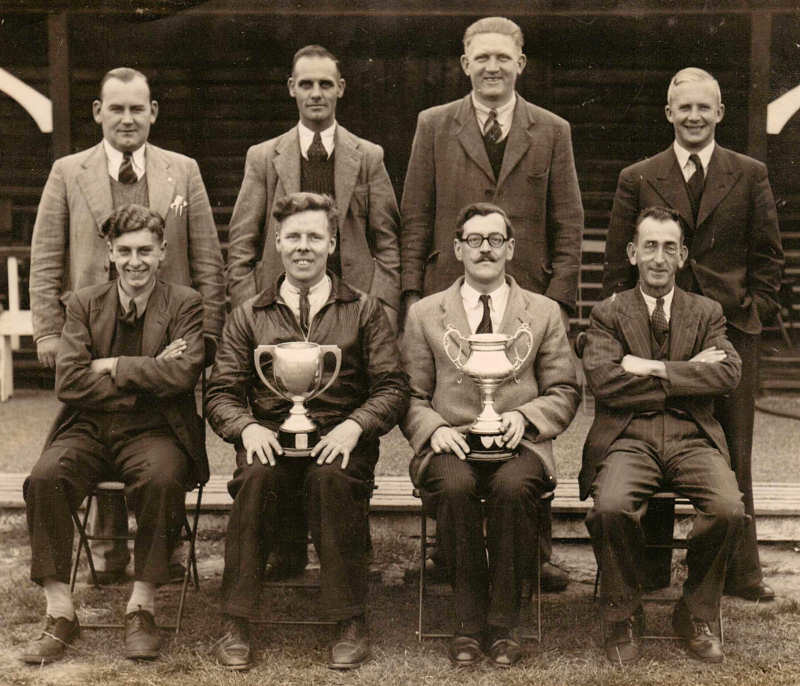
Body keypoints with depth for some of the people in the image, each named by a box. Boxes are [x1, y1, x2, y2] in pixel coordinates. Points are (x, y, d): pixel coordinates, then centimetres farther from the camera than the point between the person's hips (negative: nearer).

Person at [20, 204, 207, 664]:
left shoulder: (185, 304, 5)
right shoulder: (85, 304, 12)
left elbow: (183, 373, -12)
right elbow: (68, 382, -2)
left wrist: (114, 366, -8)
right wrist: (147, 375, -8)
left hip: (153, 432, -2)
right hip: (88, 430, 3)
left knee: (162, 479, -35)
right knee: (44, 478, -27)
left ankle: (142, 607, -17)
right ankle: (60, 613, -15)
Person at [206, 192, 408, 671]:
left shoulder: (364, 311, 13)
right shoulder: (249, 316, 17)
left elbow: (393, 389, 5)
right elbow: (221, 392, 11)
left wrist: (354, 426, -14)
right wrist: (247, 428, -11)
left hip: (339, 439, -1)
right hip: (271, 438, 1)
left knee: (333, 478, -35)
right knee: (256, 479, -32)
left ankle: (352, 623, -25)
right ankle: (237, 625, -23)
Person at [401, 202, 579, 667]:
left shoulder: (544, 313, 15)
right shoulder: (424, 315, 14)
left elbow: (565, 393, 12)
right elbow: (411, 397, 12)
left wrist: (524, 415, -7)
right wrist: (434, 429, -9)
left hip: (519, 443, 0)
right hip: (451, 445, 0)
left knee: (513, 486, -34)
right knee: (455, 486, -34)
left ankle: (504, 624, -20)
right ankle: (470, 621, -19)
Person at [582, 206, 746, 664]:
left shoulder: (708, 312, 16)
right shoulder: (608, 314, 11)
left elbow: (729, 374, -3)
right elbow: (604, 382, -7)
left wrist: (653, 369, -10)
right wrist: (686, 373, -7)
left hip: (692, 438, 2)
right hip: (628, 438, -1)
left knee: (729, 509, -27)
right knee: (611, 506, -32)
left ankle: (698, 614, -2)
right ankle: (624, 616, -7)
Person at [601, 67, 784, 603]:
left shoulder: (751, 175, 9)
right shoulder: (637, 180, 7)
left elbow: (768, 254, 10)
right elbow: (618, 262, 7)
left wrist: (757, 311, 0)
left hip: (731, 328, 1)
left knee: (733, 454, 5)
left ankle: (740, 572, 14)